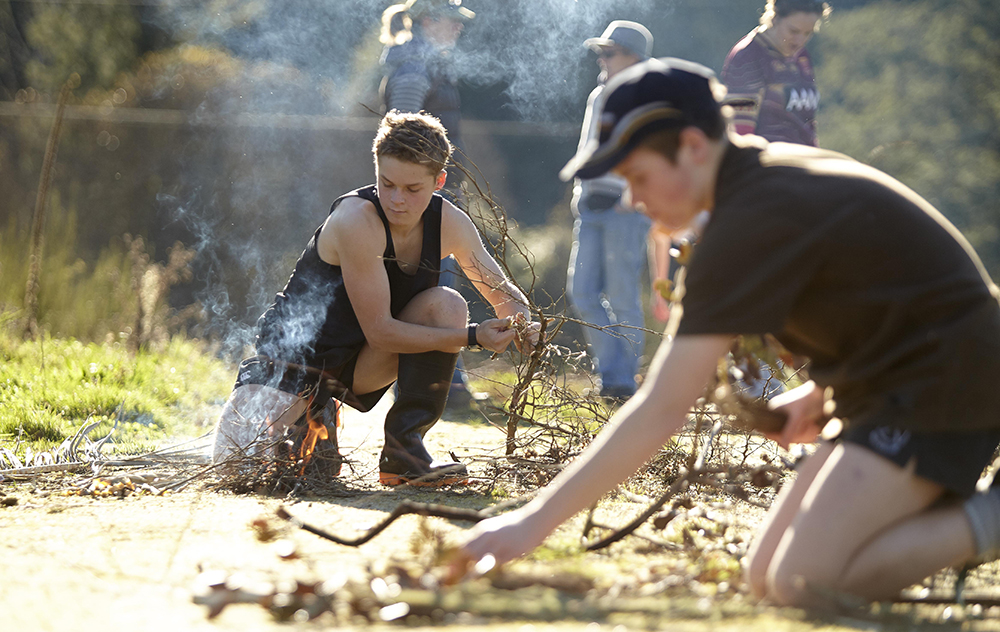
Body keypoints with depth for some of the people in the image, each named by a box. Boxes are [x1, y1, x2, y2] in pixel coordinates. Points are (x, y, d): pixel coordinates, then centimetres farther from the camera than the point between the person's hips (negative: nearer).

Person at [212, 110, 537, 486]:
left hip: (361, 363, 5)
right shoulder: (358, 219, -28)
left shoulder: (448, 223, -10)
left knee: (446, 305, -19)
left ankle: (404, 448, -13)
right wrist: (472, 337, -32)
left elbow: (506, 295, 2)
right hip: (295, 354, -5)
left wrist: (520, 325, -22)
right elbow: (380, 331, -28)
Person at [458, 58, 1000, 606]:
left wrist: (536, 520, -21)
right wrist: (821, 393, 9)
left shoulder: (752, 221, -21)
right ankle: (943, 510, 8)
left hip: (947, 386, -10)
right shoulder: (778, 168, 9)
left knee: (802, 582, -21)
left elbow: (663, 408, -23)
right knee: (765, 577, 5)